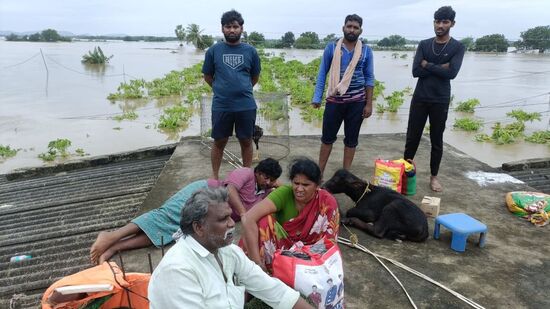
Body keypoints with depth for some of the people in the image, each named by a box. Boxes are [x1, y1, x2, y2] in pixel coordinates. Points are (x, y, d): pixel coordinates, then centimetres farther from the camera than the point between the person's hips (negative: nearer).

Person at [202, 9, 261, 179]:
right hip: (221, 106, 0)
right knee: (219, 142, 9)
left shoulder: (250, 51, 2)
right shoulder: (213, 50, 1)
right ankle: (214, 176, 24)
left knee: (246, 141, 10)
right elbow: (208, 76, 11)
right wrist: (222, 89, 13)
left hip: (246, 106, 1)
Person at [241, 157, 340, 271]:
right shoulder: (284, 193, -24)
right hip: (282, 244, -1)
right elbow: (248, 219, -36)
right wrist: (257, 263, -40)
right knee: (263, 221, -28)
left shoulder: (327, 202, -20)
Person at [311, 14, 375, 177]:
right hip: (334, 100, -1)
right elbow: (322, 73, 2)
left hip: (357, 102, 1)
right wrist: (317, 97, -4)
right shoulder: (331, 47, -1)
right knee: (327, 138, 7)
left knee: (351, 139, 9)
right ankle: (319, 172, 19)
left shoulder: (366, 51, 1)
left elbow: (369, 78, 4)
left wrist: (369, 104, -1)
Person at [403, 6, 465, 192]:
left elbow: (451, 73, -16)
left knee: (437, 140, 7)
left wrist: (427, 65, -10)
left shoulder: (457, 47, -1)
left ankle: (434, 176, 18)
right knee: (412, 137, 5)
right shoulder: (424, 45, 6)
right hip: (419, 98, 2)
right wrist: (438, 68, -13)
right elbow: (416, 71, -7)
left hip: (440, 101, -1)